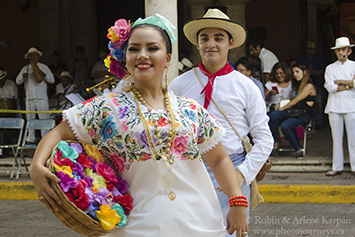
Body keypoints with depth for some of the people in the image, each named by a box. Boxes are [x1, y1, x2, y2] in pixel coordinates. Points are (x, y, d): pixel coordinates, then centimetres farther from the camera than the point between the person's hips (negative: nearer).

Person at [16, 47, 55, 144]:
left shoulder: (43, 67, 10)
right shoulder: (25, 69, 16)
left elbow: (52, 80, 6)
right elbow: (18, 81, 12)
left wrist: (44, 75, -12)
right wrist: (23, 76, -9)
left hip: (41, 97, -3)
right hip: (29, 98, 3)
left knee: (44, 119, -8)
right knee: (30, 119, 3)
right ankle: (30, 139, 8)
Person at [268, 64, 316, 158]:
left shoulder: (309, 86, -3)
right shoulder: (297, 86, 25)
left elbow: (295, 101, -8)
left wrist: (281, 108, -3)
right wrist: (279, 104, 8)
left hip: (304, 114, -7)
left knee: (285, 126, -34)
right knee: (273, 115, -23)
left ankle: (298, 149, -18)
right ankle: (276, 143, -21)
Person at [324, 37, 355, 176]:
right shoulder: (330, 68, 11)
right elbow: (329, 87, -4)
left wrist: (340, 82, -6)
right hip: (334, 106, 2)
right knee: (336, 138, 3)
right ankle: (337, 167, 8)